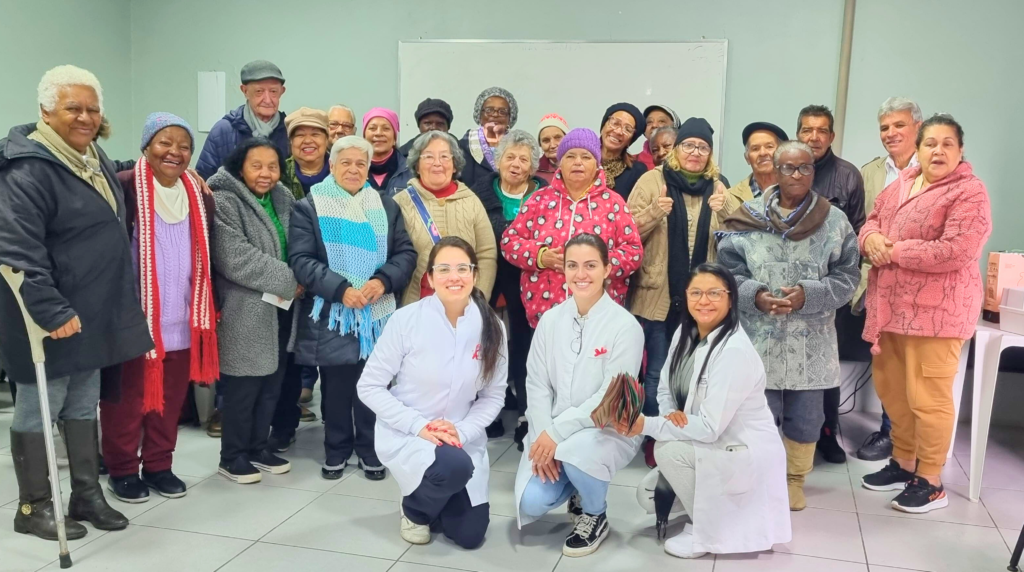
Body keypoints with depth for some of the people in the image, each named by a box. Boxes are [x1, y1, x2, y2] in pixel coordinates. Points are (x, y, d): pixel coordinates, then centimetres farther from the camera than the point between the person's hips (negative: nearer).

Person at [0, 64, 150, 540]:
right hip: (51, 317, -9)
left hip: (93, 312, 9)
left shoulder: (94, 158, 11)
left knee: (83, 406, 17)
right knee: (38, 409, 5)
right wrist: (51, 310, -29)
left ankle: (87, 495, 29)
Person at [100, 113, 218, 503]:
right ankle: (122, 470, 22)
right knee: (126, 400, 6)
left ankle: (159, 466, 27)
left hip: (182, 321, 5)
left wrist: (208, 311, 14)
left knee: (170, 399, 12)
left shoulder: (201, 197, 10)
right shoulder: (124, 189, -9)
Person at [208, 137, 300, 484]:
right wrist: (288, 280, -16)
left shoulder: (284, 199, 11)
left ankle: (258, 447, 27)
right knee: (243, 386, 0)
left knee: (272, 383, 13)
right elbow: (236, 259, -20)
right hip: (246, 311, -7)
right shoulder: (224, 202, -11)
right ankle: (232, 456, 16)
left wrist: (300, 279, -4)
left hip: (281, 308, 7)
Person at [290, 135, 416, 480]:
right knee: (336, 386, 7)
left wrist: (384, 280, -14)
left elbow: (406, 253, 5)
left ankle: (370, 449, 22)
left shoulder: (386, 206, 11)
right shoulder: (309, 207, 2)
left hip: (377, 314, 2)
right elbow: (300, 259, -8)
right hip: (331, 315, -1)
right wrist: (340, 289, -20)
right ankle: (337, 450, 24)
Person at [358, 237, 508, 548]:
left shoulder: (491, 327, -8)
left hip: (463, 438, 4)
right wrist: (420, 426, -21)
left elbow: (494, 395, 1)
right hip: (405, 433, -3)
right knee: (454, 466, -35)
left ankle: (434, 496, 35)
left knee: (470, 536, 1)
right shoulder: (406, 319, -16)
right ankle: (415, 508, 2)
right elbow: (369, 387, -11)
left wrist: (462, 431, -16)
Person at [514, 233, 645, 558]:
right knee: (531, 503, -16)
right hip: (552, 432, 4)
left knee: (574, 451, -36)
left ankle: (596, 516, -2)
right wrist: (543, 436, -14)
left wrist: (558, 433, -24)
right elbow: (537, 384, 0)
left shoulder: (625, 326, -14)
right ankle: (577, 489, 20)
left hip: (608, 429, -3)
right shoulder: (550, 320, 0)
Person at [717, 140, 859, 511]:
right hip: (759, 338, 0)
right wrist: (755, 295, -18)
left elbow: (847, 277, 0)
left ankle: (795, 479, 34)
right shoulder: (748, 217, 0)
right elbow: (728, 270, 0)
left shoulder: (834, 221, 1)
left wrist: (808, 295, -16)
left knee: (805, 416, 11)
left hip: (810, 341, 1)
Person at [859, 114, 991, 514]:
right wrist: (871, 238, -9)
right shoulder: (901, 184, 12)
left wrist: (895, 251, -16)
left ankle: (931, 482, 12)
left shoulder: (969, 193, -11)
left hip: (936, 310, -8)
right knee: (890, 387, 16)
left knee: (927, 396, -3)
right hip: (892, 305, 8)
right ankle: (903, 462, 34)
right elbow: (872, 220, 16)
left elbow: (955, 253, -21)